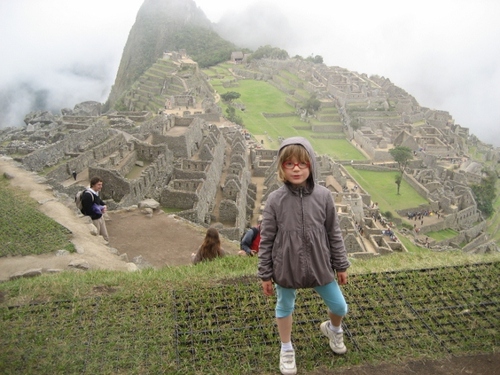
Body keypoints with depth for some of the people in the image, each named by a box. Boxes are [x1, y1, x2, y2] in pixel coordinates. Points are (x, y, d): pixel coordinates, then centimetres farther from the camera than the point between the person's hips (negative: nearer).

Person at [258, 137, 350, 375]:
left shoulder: (323, 196, -11)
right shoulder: (275, 200, -15)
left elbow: (334, 234, 0)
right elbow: (266, 240, -8)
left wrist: (341, 266, 6)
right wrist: (265, 275, -3)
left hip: (319, 266, 2)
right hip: (286, 268, -1)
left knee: (339, 306, 15)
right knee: (284, 307, 19)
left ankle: (333, 329, 52)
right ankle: (286, 349, 46)